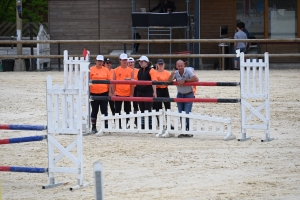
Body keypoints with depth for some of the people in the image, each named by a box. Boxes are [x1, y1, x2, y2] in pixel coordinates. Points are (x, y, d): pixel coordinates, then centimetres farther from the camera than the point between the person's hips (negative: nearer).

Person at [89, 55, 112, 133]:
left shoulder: (106, 70, 5)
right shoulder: (91, 70, -1)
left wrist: (110, 92, 7)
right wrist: (88, 92, -3)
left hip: (104, 93, 1)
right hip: (94, 93, -1)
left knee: (104, 110, 4)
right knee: (94, 111, 6)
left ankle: (106, 126, 9)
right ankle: (93, 127, 12)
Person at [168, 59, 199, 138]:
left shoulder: (188, 71, -16)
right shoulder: (176, 73, -4)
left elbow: (196, 79, -26)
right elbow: (169, 81, -11)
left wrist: (185, 80, -26)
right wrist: (172, 74, -32)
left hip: (189, 94, -5)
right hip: (180, 95, 5)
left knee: (187, 113, -13)